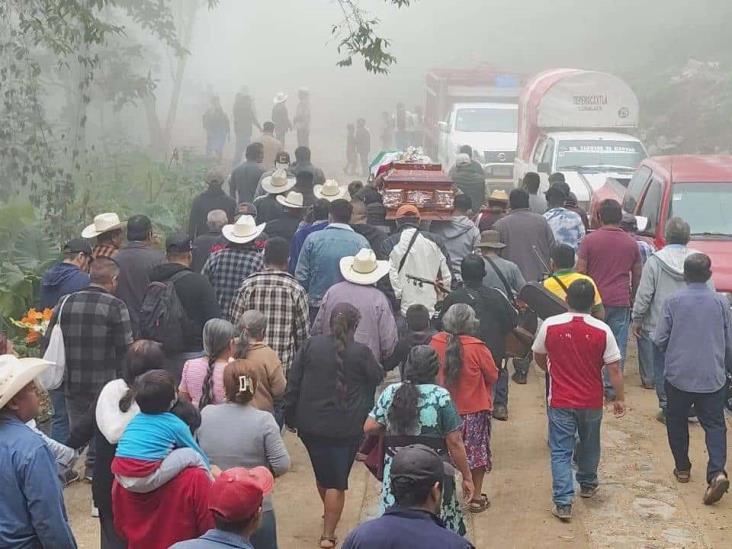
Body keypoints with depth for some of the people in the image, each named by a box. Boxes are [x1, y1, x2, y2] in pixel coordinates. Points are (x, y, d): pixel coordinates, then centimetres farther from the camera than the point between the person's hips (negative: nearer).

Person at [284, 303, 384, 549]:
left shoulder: (312, 345, -3)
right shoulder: (361, 353, -12)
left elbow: (293, 383, 0)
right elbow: (378, 377, 6)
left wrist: (290, 416, 9)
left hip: (310, 425, 3)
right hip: (345, 428, -3)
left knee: (322, 473, 23)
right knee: (337, 481, 6)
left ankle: (329, 513, 45)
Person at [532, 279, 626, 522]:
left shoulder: (550, 325, -11)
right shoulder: (602, 330, -13)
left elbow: (538, 357, 5)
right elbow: (614, 368, -10)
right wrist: (619, 398, 2)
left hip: (560, 401, -1)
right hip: (591, 401, 1)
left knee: (560, 452, 3)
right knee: (589, 444, 24)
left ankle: (563, 502, -5)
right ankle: (587, 484, 44)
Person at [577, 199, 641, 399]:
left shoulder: (590, 240, -3)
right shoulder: (631, 243, 7)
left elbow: (580, 271, -4)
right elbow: (637, 275, 14)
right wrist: (632, 297, 26)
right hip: (621, 301, 2)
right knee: (618, 345, 4)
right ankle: (612, 386, 4)